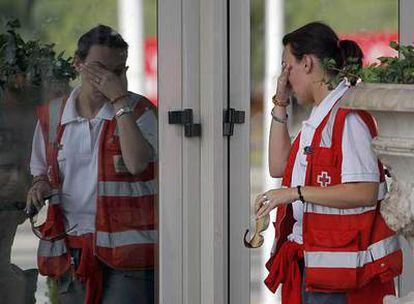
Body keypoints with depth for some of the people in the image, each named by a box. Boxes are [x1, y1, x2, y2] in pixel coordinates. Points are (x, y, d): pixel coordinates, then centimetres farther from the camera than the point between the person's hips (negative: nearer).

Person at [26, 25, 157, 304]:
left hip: (124, 247, -4)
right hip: (72, 247, 4)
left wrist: (120, 99, -17)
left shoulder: (139, 111, -2)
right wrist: (40, 186, -2)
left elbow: (137, 163, -20)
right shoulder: (52, 116, 9)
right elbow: (42, 170, 22)